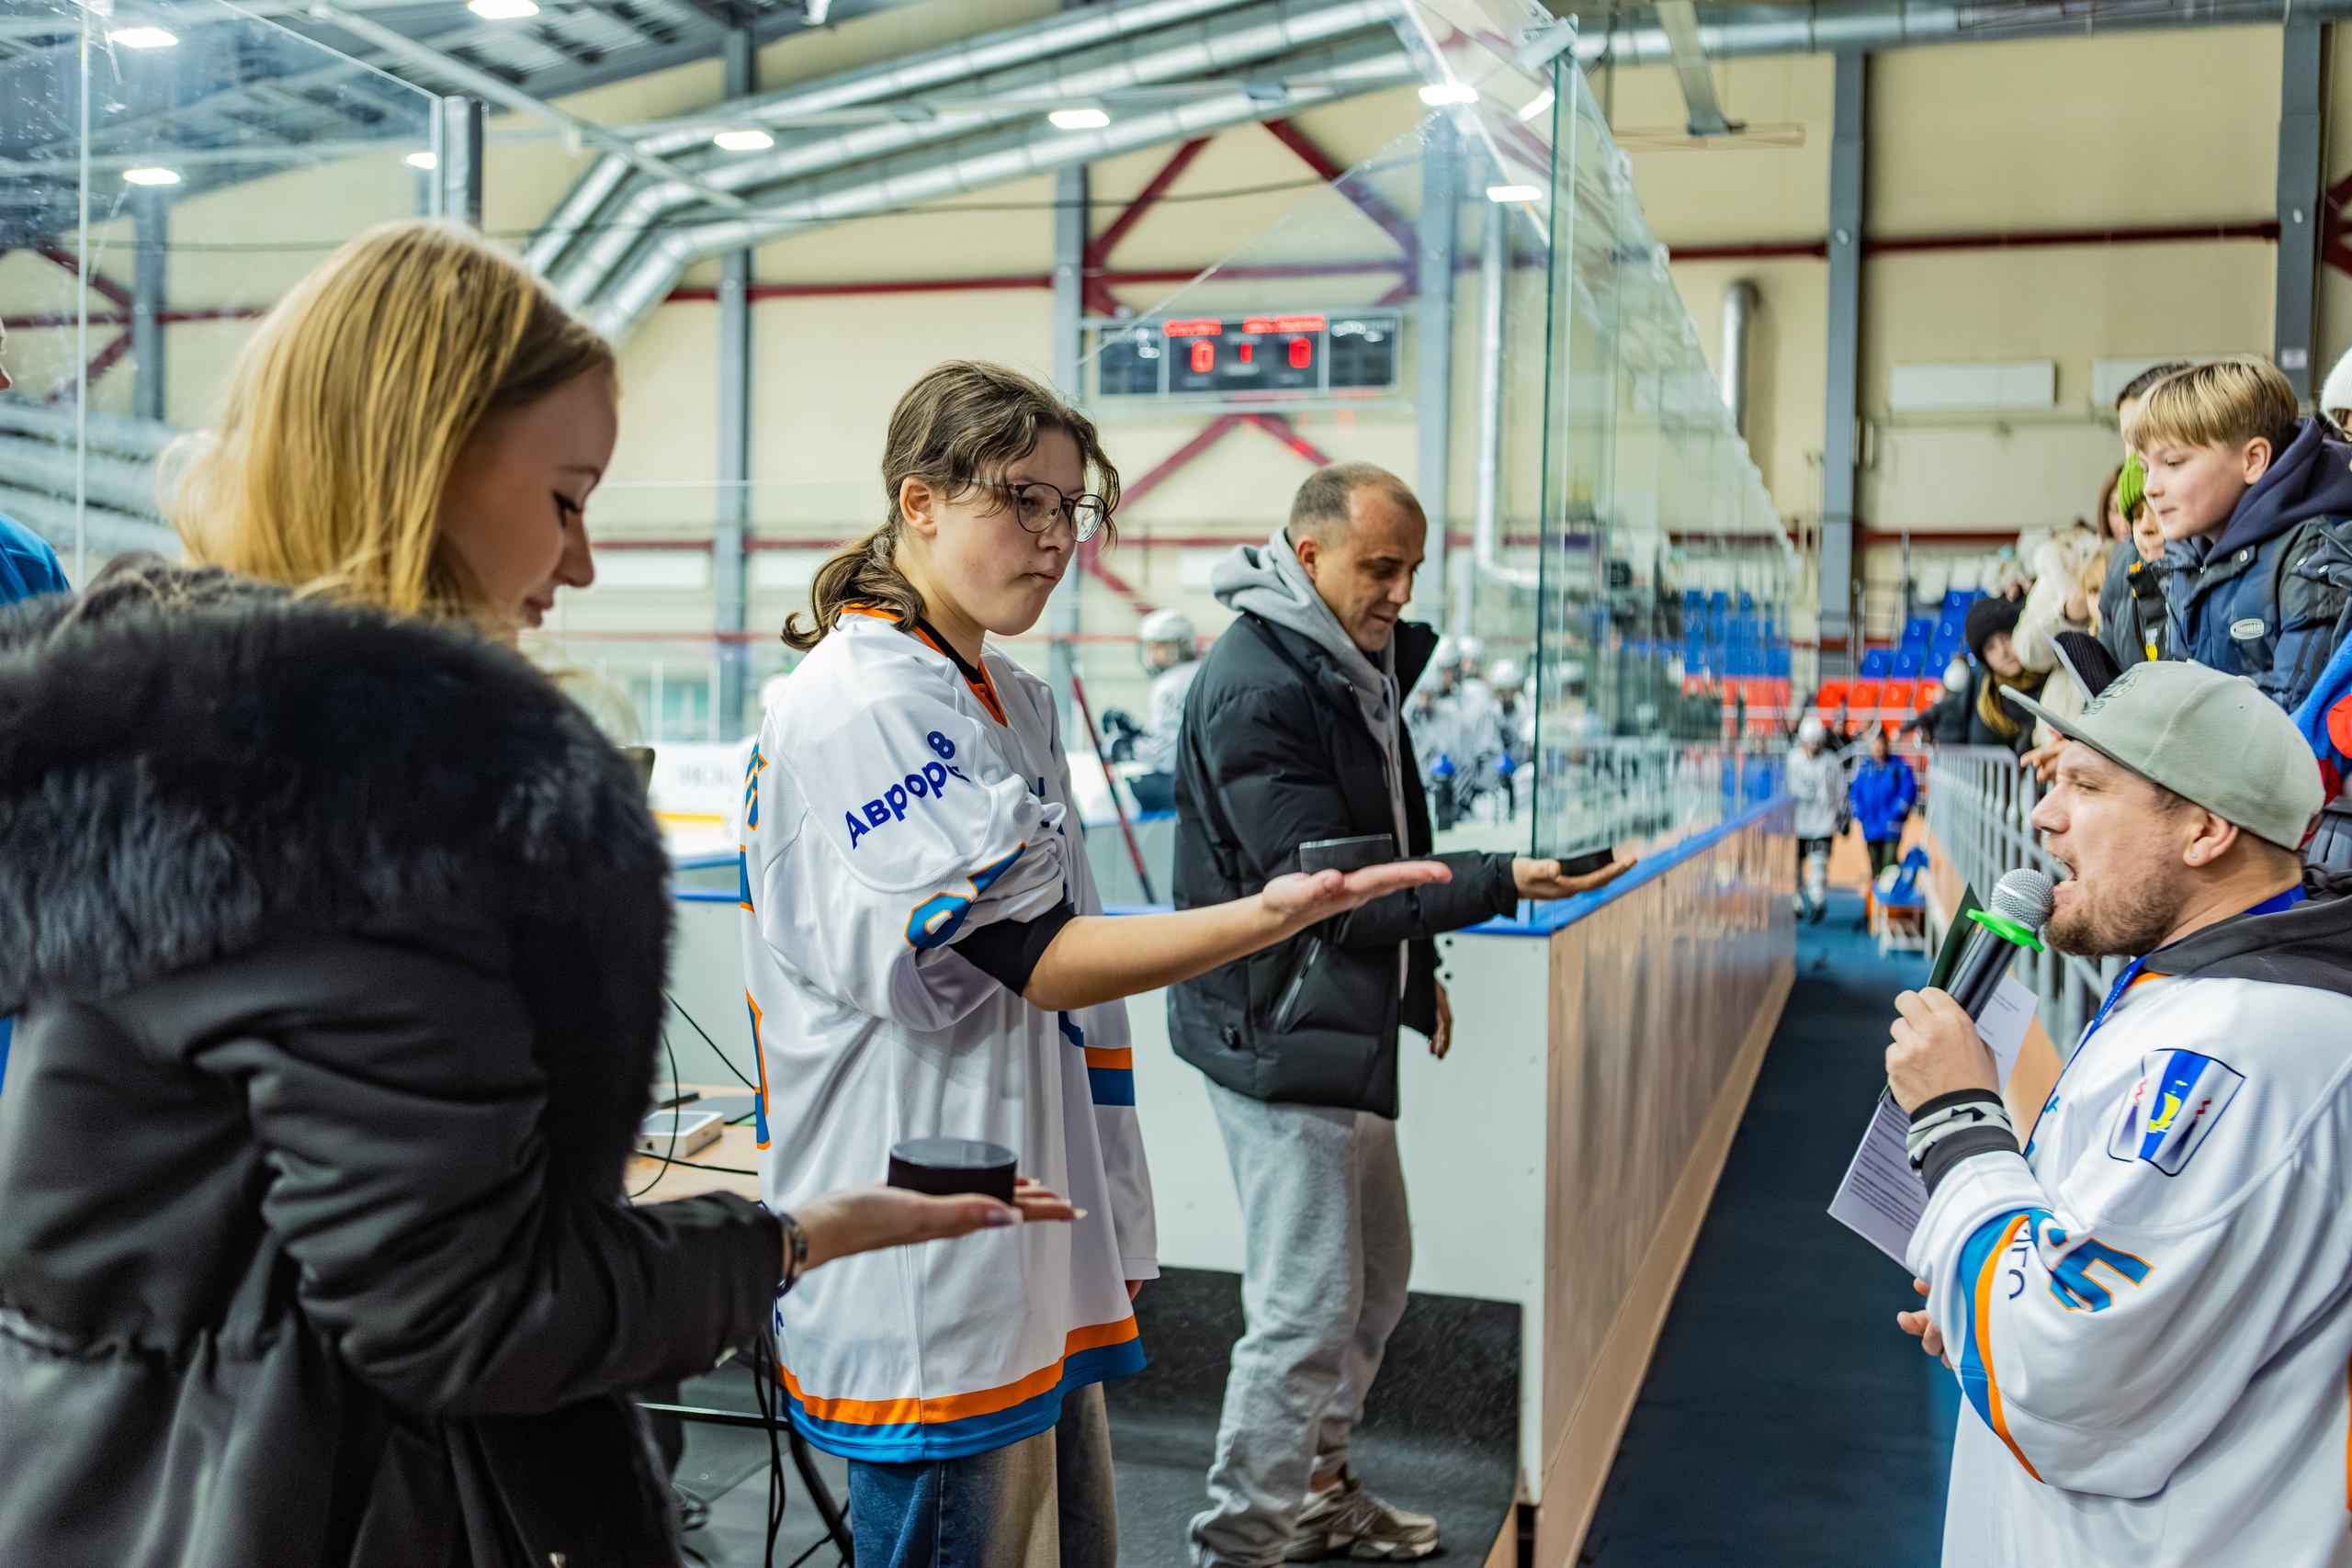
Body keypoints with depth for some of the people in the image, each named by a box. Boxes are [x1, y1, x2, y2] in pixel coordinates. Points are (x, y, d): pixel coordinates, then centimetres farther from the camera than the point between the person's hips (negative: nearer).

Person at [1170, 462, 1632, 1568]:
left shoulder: (1354, 664, 10)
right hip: (1279, 1036, -10)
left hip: (1344, 1028, 10)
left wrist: (1416, 970, 19)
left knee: (1373, 1279, 20)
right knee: (1304, 1307, -5)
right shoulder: (1255, 687, -21)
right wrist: (1502, 883, -27)